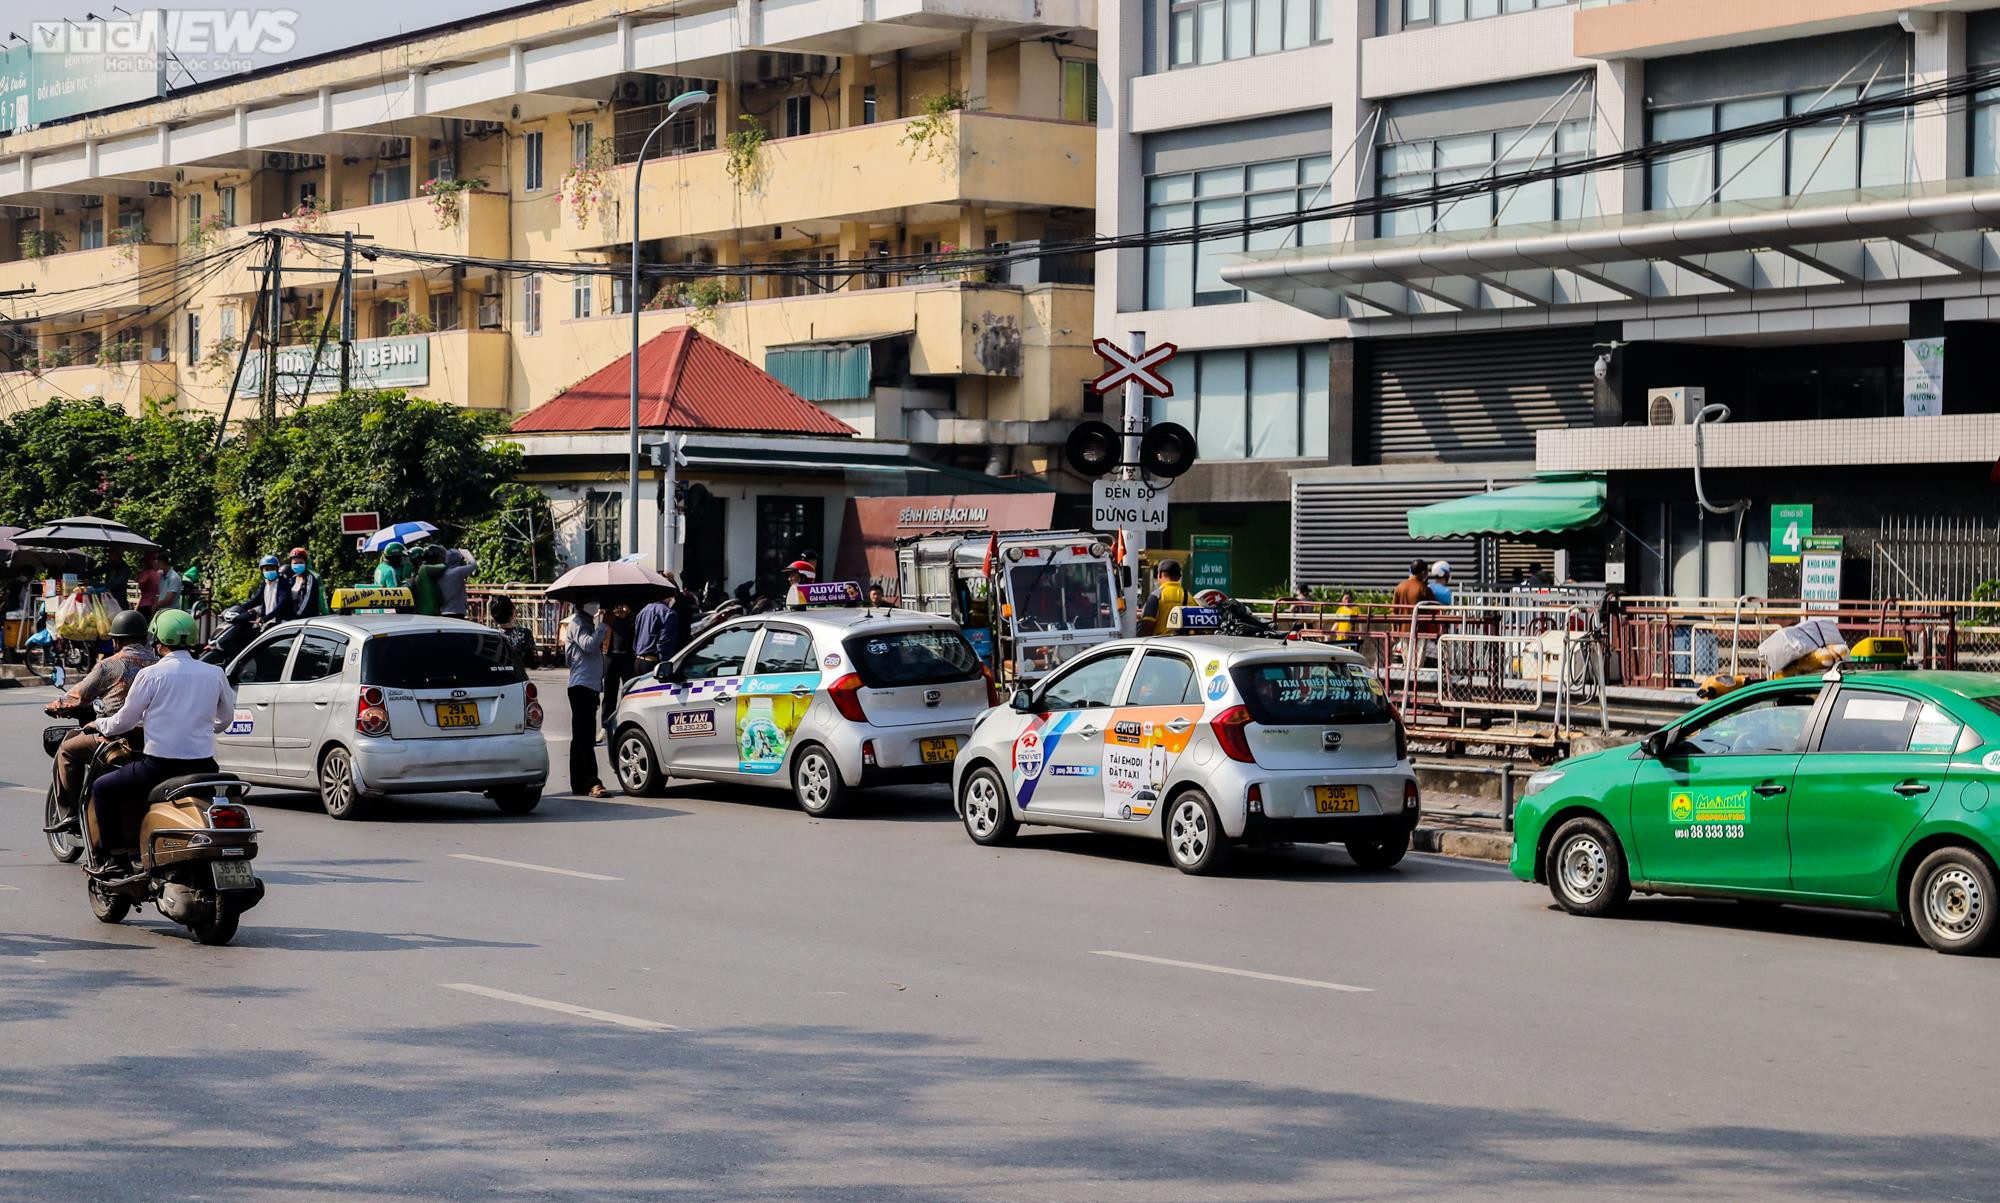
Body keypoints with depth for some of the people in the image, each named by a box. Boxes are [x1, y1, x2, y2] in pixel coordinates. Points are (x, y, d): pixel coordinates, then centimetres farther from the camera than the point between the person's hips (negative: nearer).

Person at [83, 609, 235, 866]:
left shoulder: (151, 674, -5)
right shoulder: (215, 674, 5)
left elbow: (125, 720, 3)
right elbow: (225, 718, 19)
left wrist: (100, 725, 24)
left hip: (159, 765, -4)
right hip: (202, 765, 4)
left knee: (102, 789, 16)